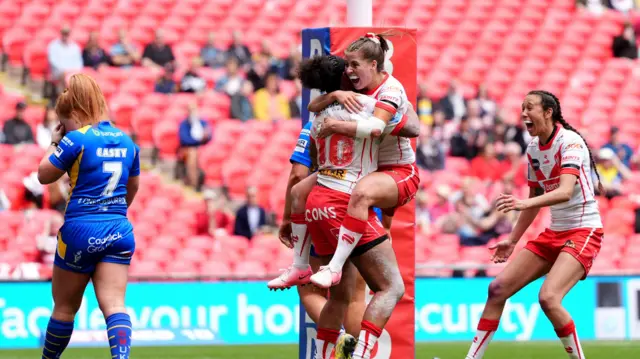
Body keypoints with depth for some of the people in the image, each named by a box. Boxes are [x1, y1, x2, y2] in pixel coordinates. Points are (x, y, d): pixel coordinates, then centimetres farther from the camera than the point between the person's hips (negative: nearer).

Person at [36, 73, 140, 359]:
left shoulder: (76, 139, -9)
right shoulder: (127, 142, 10)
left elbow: (44, 175, -1)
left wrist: (54, 143, 12)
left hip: (80, 230, -4)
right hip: (119, 231, 4)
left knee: (65, 306, 10)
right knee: (114, 304, -6)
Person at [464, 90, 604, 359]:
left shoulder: (570, 142, -17)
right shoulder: (533, 149, 7)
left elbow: (565, 192, -33)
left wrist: (523, 204, -46)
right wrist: (512, 240, 21)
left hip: (583, 232, -8)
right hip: (554, 233, 8)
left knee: (548, 297, -28)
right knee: (497, 289, 1)